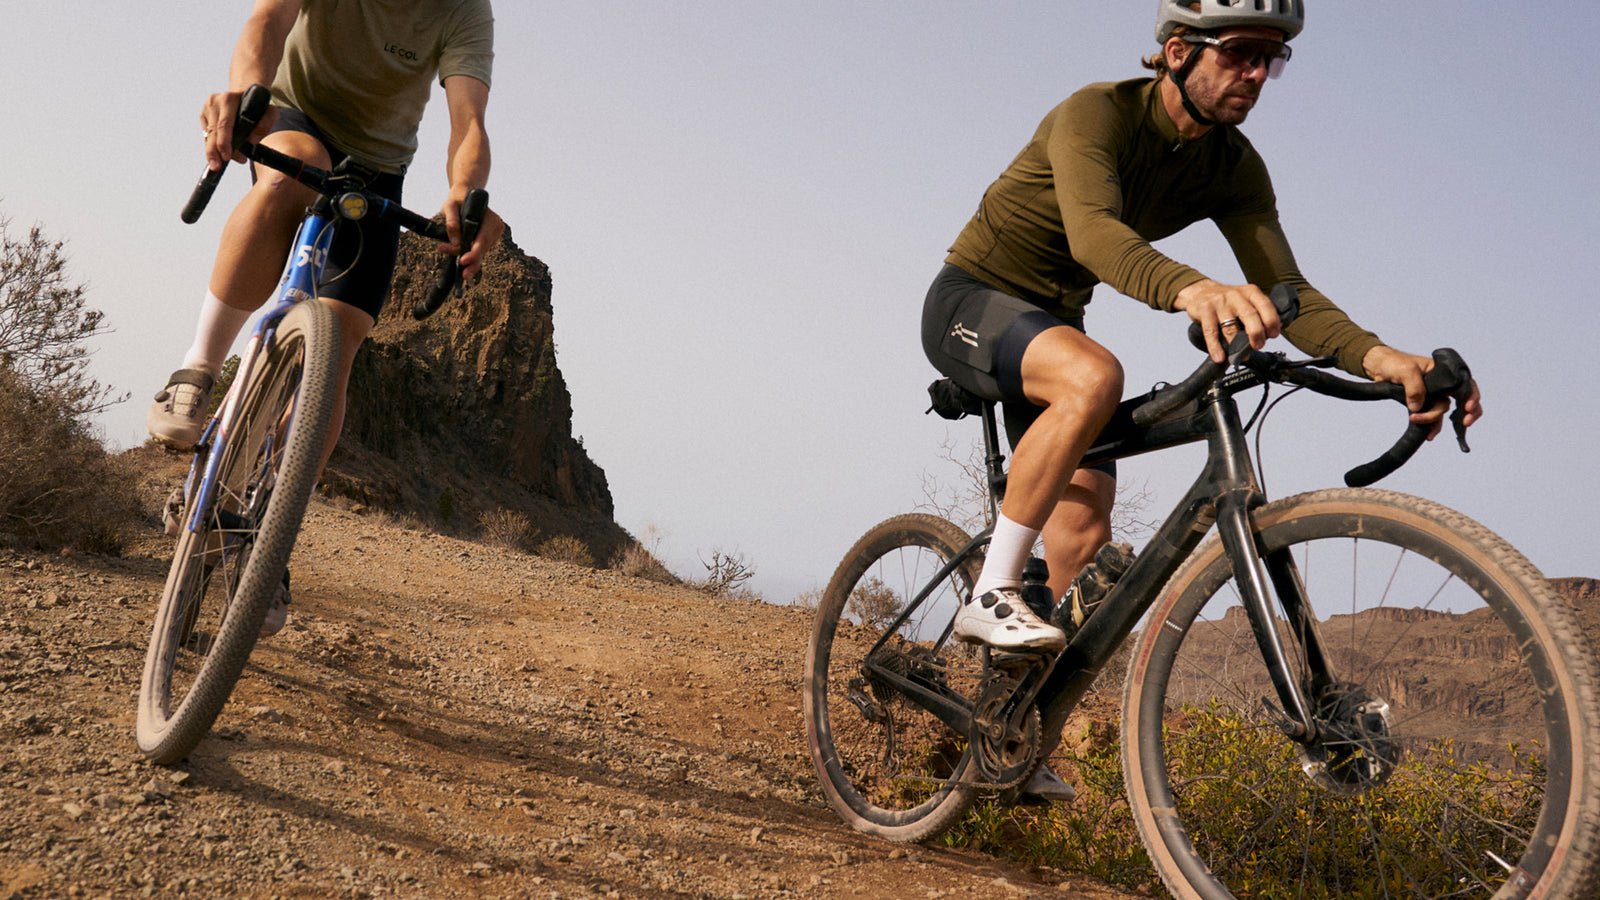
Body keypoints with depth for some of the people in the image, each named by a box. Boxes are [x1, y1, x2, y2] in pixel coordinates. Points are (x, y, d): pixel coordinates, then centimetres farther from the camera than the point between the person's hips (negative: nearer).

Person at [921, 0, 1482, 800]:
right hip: (971, 301, -7)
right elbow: (1094, 232, -44)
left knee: (1085, 528, -5)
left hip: (1050, 323, 7)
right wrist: (1190, 290, -64)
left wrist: (1381, 358, -33)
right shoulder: (1096, 114, -24)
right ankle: (992, 592, -26)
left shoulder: (1234, 169, -5)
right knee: (1093, 375, -38)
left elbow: (1282, 286, -14)